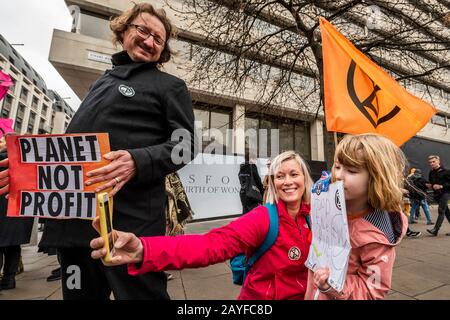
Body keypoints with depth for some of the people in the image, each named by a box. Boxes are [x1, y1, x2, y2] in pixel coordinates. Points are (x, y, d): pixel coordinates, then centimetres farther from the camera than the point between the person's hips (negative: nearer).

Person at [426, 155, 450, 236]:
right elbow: (431, 183, 22)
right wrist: (430, 186, 2)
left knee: (441, 210, -12)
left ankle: (435, 230, -15)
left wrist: (441, 186, -20)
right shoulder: (431, 173, 9)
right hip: (437, 194, 6)